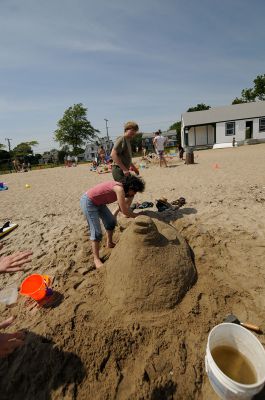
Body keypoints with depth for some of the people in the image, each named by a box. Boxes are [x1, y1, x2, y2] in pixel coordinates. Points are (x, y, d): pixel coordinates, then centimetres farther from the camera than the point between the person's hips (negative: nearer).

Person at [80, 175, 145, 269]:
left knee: (111, 221, 18)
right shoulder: (119, 189, -27)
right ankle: (96, 259, 6)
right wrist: (136, 215, -7)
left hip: (98, 202, 10)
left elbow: (124, 206, 11)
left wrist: (132, 214, 7)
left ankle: (109, 243, 38)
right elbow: (124, 211, -23)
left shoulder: (120, 187, 0)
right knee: (97, 232, -8)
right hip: (88, 202, -10)